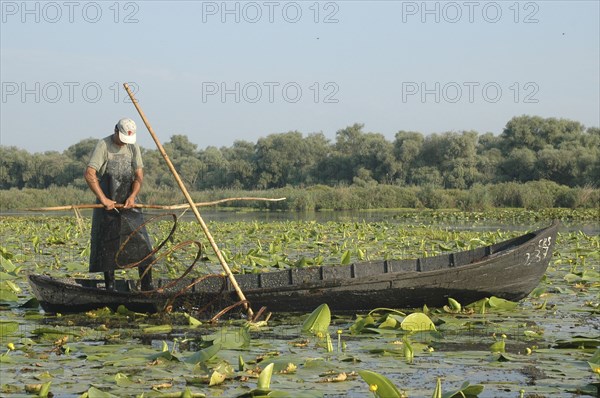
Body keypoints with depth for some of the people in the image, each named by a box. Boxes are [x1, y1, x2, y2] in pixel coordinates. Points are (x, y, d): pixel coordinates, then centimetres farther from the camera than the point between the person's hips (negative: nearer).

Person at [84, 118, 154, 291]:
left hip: (128, 204, 4)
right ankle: (110, 288, 6)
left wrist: (133, 196, -11)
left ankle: (147, 288, 1)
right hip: (108, 204, -4)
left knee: (142, 244, -3)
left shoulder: (133, 147, 8)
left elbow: (139, 175, 7)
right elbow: (89, 174, -17)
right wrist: (103, 199, -21)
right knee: (108, 246, -1)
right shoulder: (103, 145, -8)